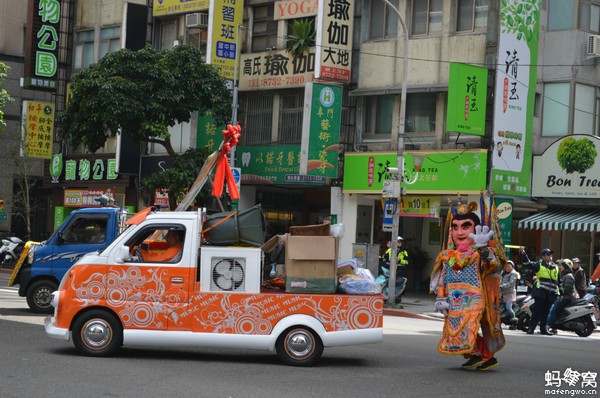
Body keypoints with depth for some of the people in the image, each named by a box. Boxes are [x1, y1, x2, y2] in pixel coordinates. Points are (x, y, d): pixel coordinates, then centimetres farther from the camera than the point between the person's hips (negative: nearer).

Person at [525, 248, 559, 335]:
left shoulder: (555, 267, 19)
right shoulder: (539, 265, 2)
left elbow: (558, 281, 25)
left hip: (550, 294, 5)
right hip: (540, 292, -5)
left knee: (546, 312, 7)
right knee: (537, 310, -8)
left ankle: (544, 329, 10)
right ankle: (531, 328, -5)